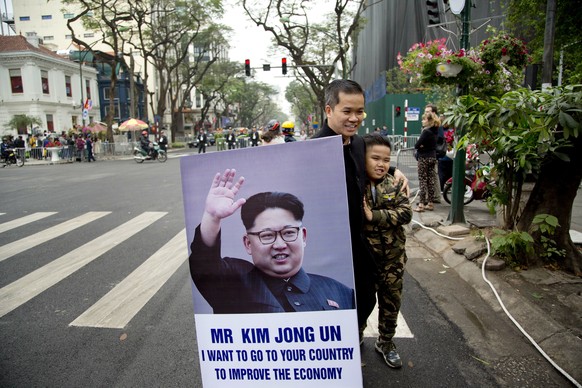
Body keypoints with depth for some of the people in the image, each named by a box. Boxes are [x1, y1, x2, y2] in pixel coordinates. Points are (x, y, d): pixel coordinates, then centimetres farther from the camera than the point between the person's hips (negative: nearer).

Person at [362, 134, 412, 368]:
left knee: (391, 301, 16)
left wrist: (374, 216, -22)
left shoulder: (394, 185, -3)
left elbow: (405, 213, -13)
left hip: (392, 257, 3)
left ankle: (386, 342, 39)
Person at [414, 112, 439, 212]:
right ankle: (430, 203, 15)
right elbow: (432, 144, 11)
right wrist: (423, 146, -5)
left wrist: (420, 146, 0)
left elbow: (416, 145, -20)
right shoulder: (434, 131, 8)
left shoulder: (426, 131, -17)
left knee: (422, 181, -4)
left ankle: (421, 204, -3)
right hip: (433, 157, 8)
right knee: (431, 180, 10)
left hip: (424, 158, -8)